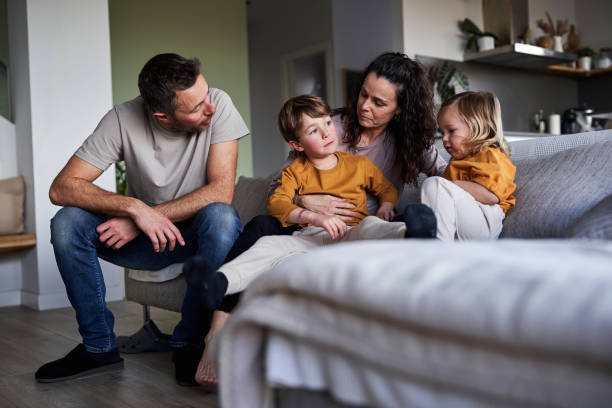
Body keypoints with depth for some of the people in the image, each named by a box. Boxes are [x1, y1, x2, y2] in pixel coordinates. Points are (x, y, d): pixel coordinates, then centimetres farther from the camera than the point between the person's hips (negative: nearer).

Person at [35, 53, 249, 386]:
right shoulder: (123, 119, -16)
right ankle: (99, 346, -7)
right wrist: (135, 208, -34)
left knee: (221, 217, -35)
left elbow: (221, 190, -23)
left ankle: (189, 344, -17)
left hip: (198, 233, -1)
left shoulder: (217, 104, -18)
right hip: (145, 240, 2)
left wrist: (149, 216, -28)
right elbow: (61, 187, -20)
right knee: (67, 223, -21)